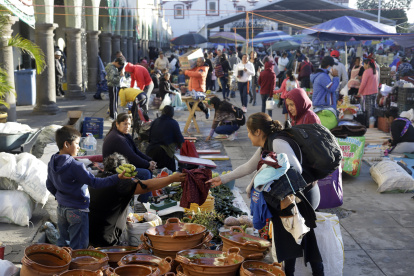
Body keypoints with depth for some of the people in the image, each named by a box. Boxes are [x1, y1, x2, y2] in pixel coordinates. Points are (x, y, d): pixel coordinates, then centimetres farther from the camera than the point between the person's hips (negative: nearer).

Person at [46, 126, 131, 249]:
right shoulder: (75, 166, -23)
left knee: (62, 242, 21)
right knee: (78, 248, 3)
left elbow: (50, 186, 12)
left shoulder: (52, 163, 1)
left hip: (61, 208, 8)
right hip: (77, 210, -8)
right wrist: (117, 178, -28)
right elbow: (94, 182, -24)